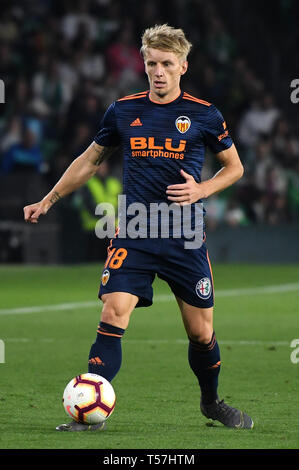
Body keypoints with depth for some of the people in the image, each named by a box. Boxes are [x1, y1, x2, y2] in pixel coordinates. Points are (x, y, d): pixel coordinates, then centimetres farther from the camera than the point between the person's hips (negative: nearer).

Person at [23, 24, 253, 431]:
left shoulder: (204, 115, 0)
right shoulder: (123, 111, 5)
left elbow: (234, 167, 11)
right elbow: (90, 160, 18)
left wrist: (202, 189, -7)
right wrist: (49, 200, 17)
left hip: (186, 239, 0)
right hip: (133, 235, 0)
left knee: (201, 333, 5)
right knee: (113, 317, -16)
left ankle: (211, 401, 31)